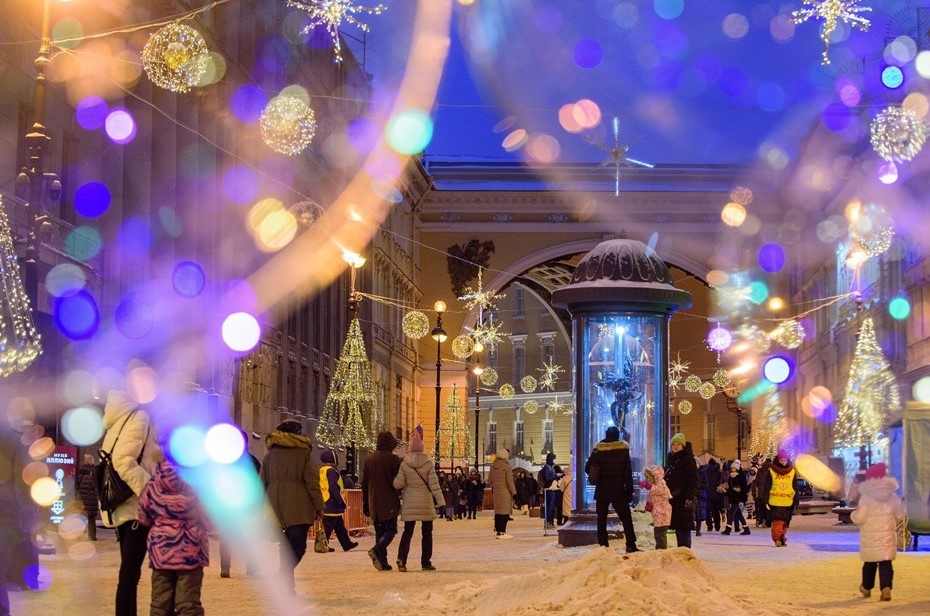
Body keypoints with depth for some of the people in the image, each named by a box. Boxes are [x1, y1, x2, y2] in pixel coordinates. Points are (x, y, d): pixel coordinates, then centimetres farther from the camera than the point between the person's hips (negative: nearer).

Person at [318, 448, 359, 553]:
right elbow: (333, 488, -21)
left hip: (325, 504, 10)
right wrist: (341, 501, -17)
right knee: (328, 527, -6)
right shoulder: (331, 471, -15)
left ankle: (347, 544, 21)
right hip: (332, 505, -10)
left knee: (339, 525, 15)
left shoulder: (321, 471, 15)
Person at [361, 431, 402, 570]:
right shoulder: (393, 459, -9)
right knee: (391, 529, 0)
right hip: (389, 501, -5)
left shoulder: (369, 459, 8)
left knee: (379, 531, 10)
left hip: (374, 502, 5)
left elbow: (364, 483, 12)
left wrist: (365, 503, 17)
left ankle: (382, 562, 6)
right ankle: (377, 550, -23)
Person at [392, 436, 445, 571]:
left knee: (408, 531, 5)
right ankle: (426, 562, 10)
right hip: (426, 502, -1)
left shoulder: (404, 464, -5)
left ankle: (401, 557, -15)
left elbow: (398, 484, -5)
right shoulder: (428, 464, -6)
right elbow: (434, 484, -7)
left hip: (409, 503, 1)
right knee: (426, 532, 10)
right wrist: (439, 501, -4)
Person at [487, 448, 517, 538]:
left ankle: (497, 530, 17)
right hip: (505, 491, -7)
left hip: (496, 491, 7)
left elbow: (489, 479, 14)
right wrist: (514, 492, -8)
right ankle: (502, 532, -7)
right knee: (505, 511, -4)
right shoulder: (506, 466, -13)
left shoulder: (493, 465, 7)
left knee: (498, 511, 13)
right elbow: (509, 480, -13)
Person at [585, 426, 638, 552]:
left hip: (601, 491, 1)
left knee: (601, 519, 8)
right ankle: (631, 545, -3)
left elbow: (587, 468, 3)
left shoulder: (598, 449, -1)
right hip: (618, 491, -1)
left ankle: (603, 545, 3)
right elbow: (628, 473, -4)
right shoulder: (623, 449, -5)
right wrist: (630, 491, 1)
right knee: (626, 518, 4)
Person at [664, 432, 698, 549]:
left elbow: (693, 480, -12)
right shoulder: (670, 459, 17)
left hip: (683, 499, -8)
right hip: (672, 499, 8)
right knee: (677, 528, 10)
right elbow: (666, 478, 24)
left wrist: (690, 498, -20)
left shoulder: (688, 459, -6)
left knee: (684, 529, -9)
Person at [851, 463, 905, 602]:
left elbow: (859, 518, -13)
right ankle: (886, 588, -16)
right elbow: (900, 516, 7)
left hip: (870, 537, -2)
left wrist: (854, 514, 8)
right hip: (888, 535, 2)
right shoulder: (892, 496, 1)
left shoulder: (866, 497, -12)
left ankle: (867, 588, 29)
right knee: (886, 562, 1)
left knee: (870, 563, 13)